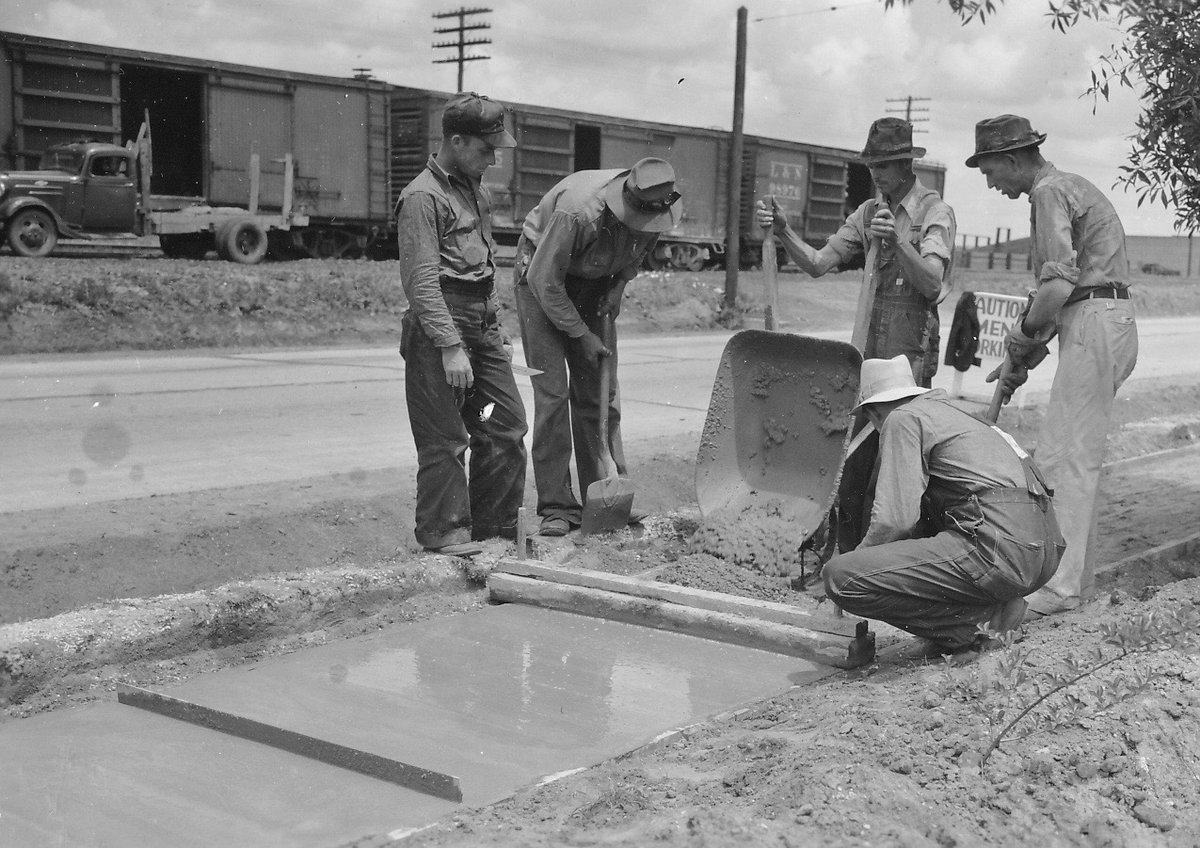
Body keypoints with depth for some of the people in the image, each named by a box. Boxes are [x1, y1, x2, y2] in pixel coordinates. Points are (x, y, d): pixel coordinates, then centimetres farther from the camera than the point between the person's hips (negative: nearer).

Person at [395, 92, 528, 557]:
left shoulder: (477, 190, 16)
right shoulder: (422, 197, -12)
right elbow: (422, 281, -18)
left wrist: (496, 328, 19)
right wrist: (450, 346, -22)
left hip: (482, 327, 9)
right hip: (439, 329, -9)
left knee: (507, 424, 10)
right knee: (445, 438, -2)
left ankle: (496, 519, 22)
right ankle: (444, 530, 8)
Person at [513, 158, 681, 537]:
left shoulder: (655, 210, -16)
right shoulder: (579, 211, -35)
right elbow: (545, 281, -27)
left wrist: (619, 285, -11)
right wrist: (581, 335, -21)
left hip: (595, 284, 6)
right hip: (543, 275, -6)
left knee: (601, 392, 3)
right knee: (552, 392, -11)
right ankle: (556, 507, -7)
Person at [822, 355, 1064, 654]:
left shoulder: (904, 419, 2)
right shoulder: (950, 408, 29)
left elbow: (895, 519, -8)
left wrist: (858, 558, 11)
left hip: (1000, 550, -9)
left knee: (840, 577, -13)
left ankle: (962, 628, -5)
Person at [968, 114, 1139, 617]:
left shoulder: (1050, 192, -9)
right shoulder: (1069, 187, 23)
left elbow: (1057, 288, -20)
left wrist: (1020, 343, -5)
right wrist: (1023, 361, 15)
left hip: (1094, 327, -10)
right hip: (1105, 324, 10)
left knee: (1063, 457, -9)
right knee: (1081, 455, 13)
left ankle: (1060, 585, -8)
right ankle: (1078, 570, 18)